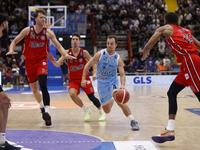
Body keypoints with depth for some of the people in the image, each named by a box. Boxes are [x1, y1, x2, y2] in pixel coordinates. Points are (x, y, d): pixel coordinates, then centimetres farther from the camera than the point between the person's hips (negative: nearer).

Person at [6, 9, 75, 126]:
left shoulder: (48, 32, -6)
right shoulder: (27, 30, -4)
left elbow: (59, 46, -3)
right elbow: (15, 41, 5)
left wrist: (66, 55, -21)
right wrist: (11, 50, -15)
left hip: (41, 60, -2)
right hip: (30, 61, 3)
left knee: (43, 86, -24)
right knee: (34, 89, 14)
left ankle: (47, 112, -30)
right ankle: (42, 107, 39)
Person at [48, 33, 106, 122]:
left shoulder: (84, 52, -8)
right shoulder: (67, 52, -6)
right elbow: (58, 64, -12)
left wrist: (94, 73, -15)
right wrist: (53, 61, -34)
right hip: (73, 80, 1)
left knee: (91, 97, -9)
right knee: (72, 94, -24)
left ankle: (102, 112, 19)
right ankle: (86, 111, -1)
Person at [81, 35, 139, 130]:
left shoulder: (118, 59, -8)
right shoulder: (100, 54, -9)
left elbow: (122, 74, -13)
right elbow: (88, 65, -3)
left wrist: (123, 85, -32)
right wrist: (83, 79, -12)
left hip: (112, 81, -1)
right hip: (102, 83, 1)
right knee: (107, 111, 7)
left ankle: (132, 121, -29)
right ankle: (111, 100, 46)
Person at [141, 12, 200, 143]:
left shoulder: (164, 29, 8)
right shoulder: (185, 30, 27)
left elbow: (147, 47, 2)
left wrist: (145, 53, 24)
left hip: (189, 61, -8)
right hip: (189, 64, 8)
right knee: (172, 93, 13)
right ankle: (170, 130, 11)